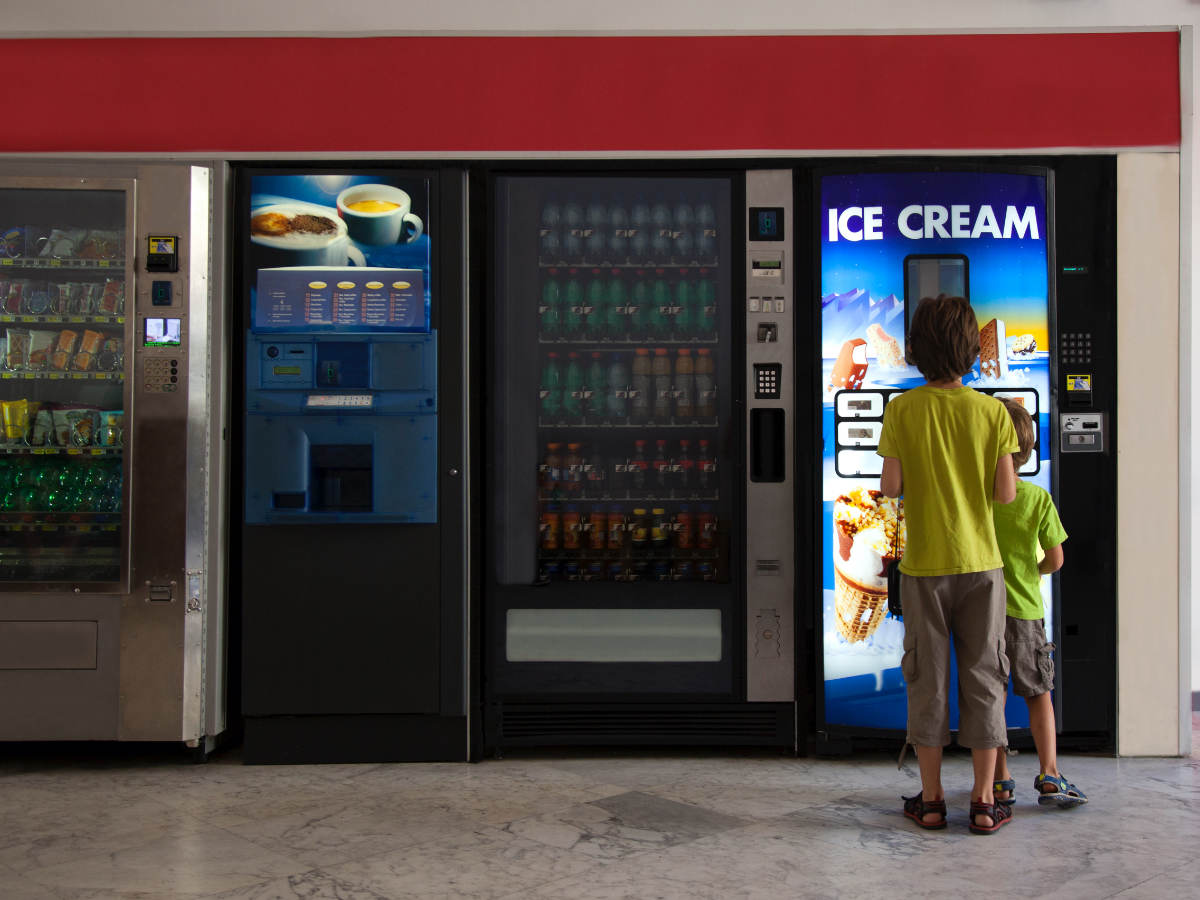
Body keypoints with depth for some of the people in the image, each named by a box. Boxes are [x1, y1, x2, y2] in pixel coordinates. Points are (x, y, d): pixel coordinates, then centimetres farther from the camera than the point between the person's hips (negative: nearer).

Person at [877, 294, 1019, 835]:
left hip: (924, 566, 0)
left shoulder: (903, 409, -7)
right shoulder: (991, 411, -4)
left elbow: (890, 487, -10)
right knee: (982, 675, 8)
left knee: (927, 678, 8)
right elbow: (1006, 493, -7)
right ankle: (984, 801, 12)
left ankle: (930, 799, 13)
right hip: (981, 562, 1)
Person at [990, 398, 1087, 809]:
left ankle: (999, 780, 11)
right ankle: (1049, 777, 5)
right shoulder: (1038, 499, -7)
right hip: (1025, 609, 0)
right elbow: (1055, 559, -2)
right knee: (1039, 694, 14)